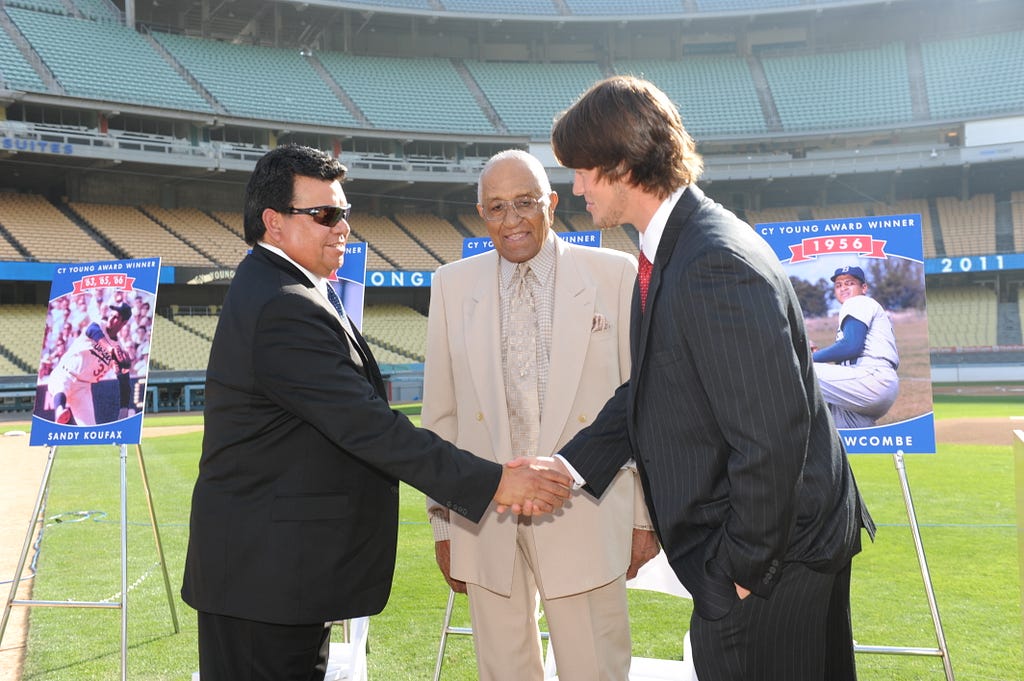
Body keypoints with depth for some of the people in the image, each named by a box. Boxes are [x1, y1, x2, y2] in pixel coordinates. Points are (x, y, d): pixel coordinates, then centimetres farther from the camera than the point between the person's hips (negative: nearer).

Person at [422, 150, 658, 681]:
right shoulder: (453, 286, 5)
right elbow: (440, 413, 7)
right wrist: (443, 521, 7)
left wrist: (645, 514, 1)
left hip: (584, 515, -2)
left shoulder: (616, 275, -2)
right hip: (484, 520, 2)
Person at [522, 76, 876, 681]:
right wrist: (568, 467, 3)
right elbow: (645, 390, 11)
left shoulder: (718, 267, -26)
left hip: (773, 551, -9)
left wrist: (743, 565, -18)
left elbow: (772, 433, -27)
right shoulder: (670, 250, 7)